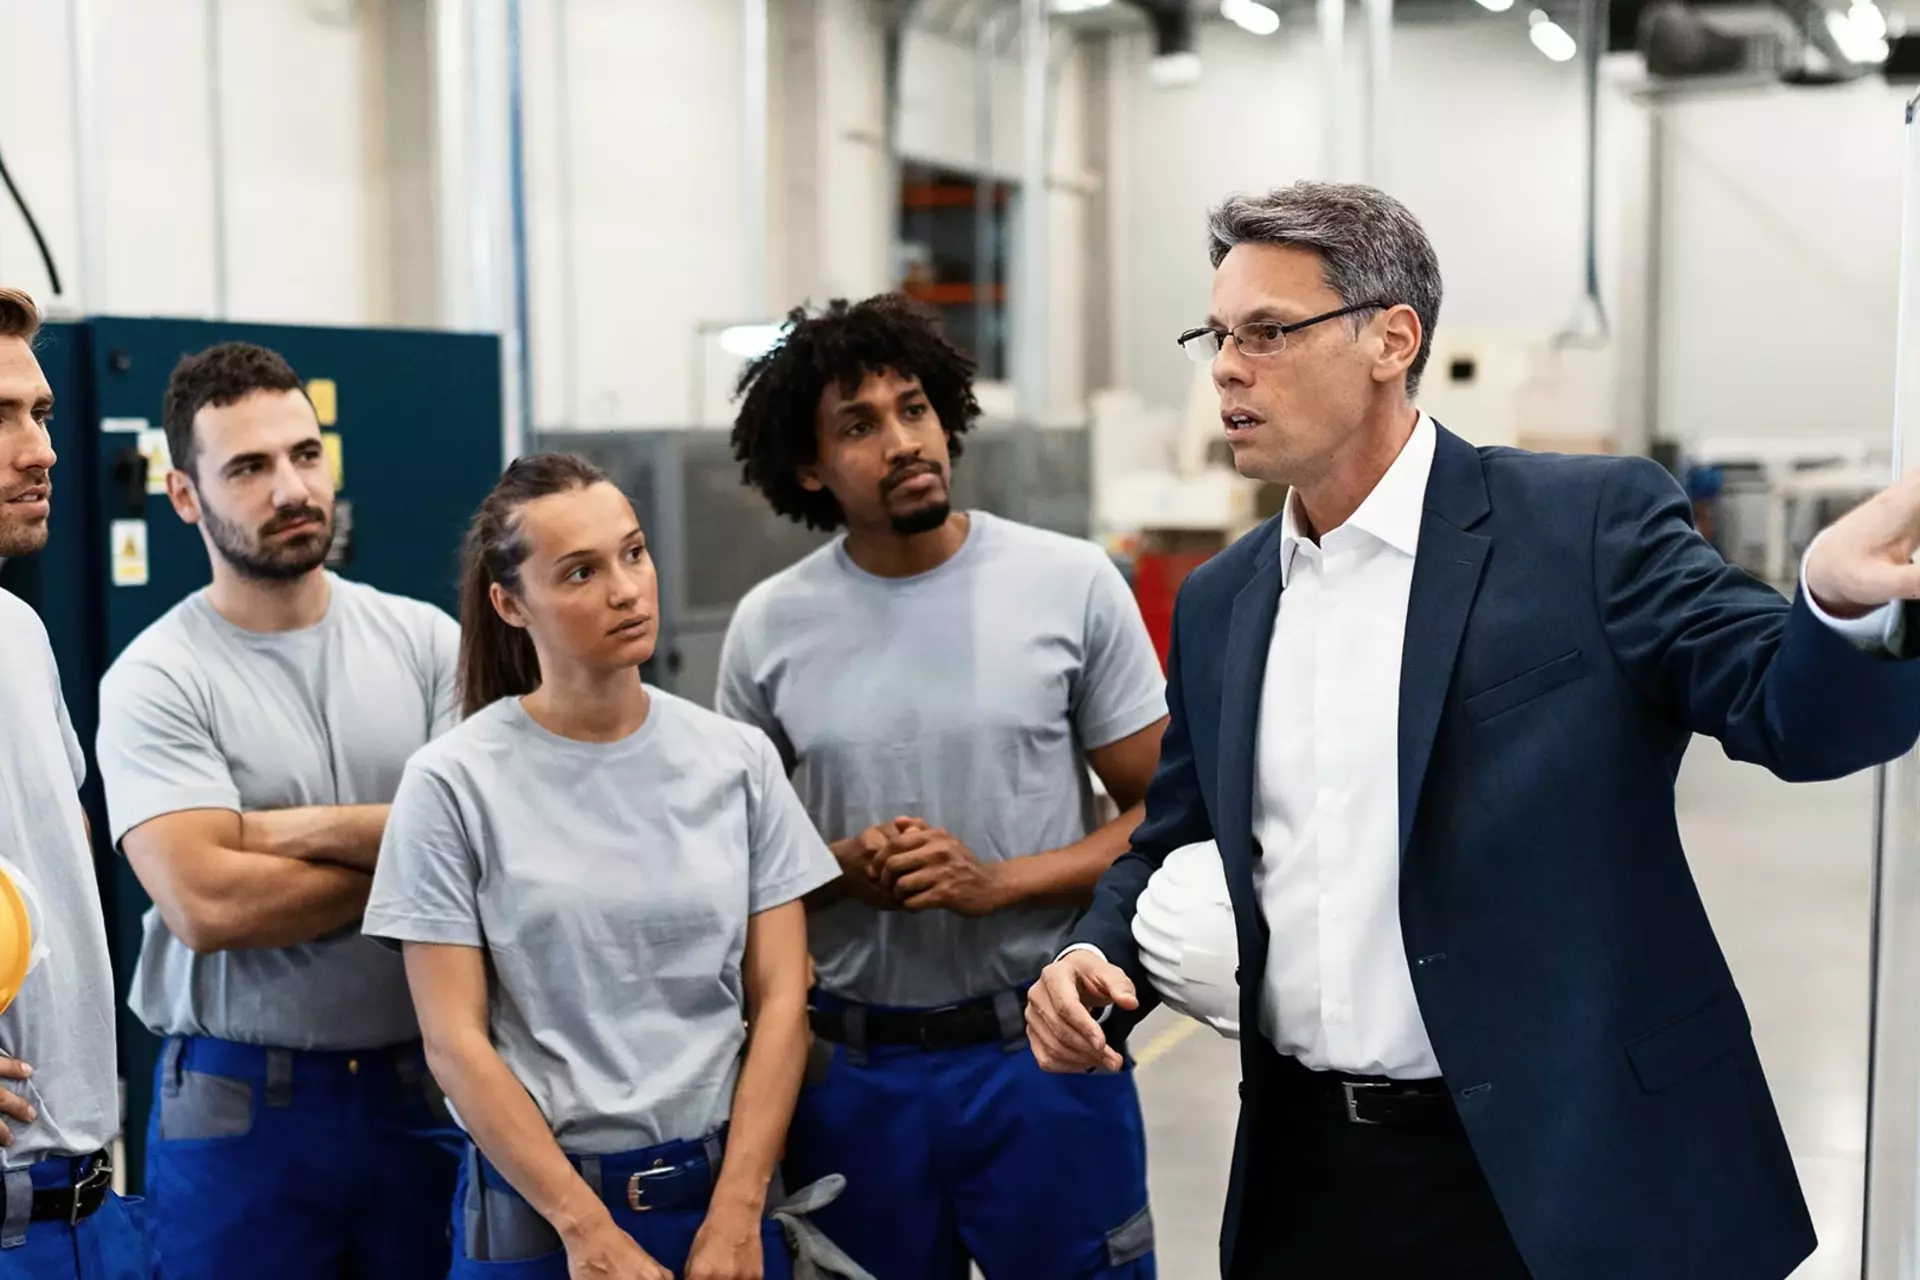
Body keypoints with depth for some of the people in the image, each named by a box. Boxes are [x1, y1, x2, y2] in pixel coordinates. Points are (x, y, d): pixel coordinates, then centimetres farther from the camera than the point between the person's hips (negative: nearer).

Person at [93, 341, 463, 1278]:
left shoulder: (425, 640, 2)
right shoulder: (154, 681, -8)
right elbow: (207, 906, -20)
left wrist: (300, 829, -14)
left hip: (429, 1089, 3)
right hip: (242, 1106, -2)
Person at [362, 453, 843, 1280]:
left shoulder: (739, 760, -1)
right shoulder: (454, 784, -8)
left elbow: (779, 1001, -1)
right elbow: (455, 1042, -9)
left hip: (722, 1193, 2)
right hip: (537, 1209, -2)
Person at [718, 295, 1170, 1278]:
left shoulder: (1073, 585, -5)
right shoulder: (768, 628, 0)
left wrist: (998, 881, -16)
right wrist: (840, 870, -12)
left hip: (1043, 1049, -1)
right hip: (851, 1066, 2)